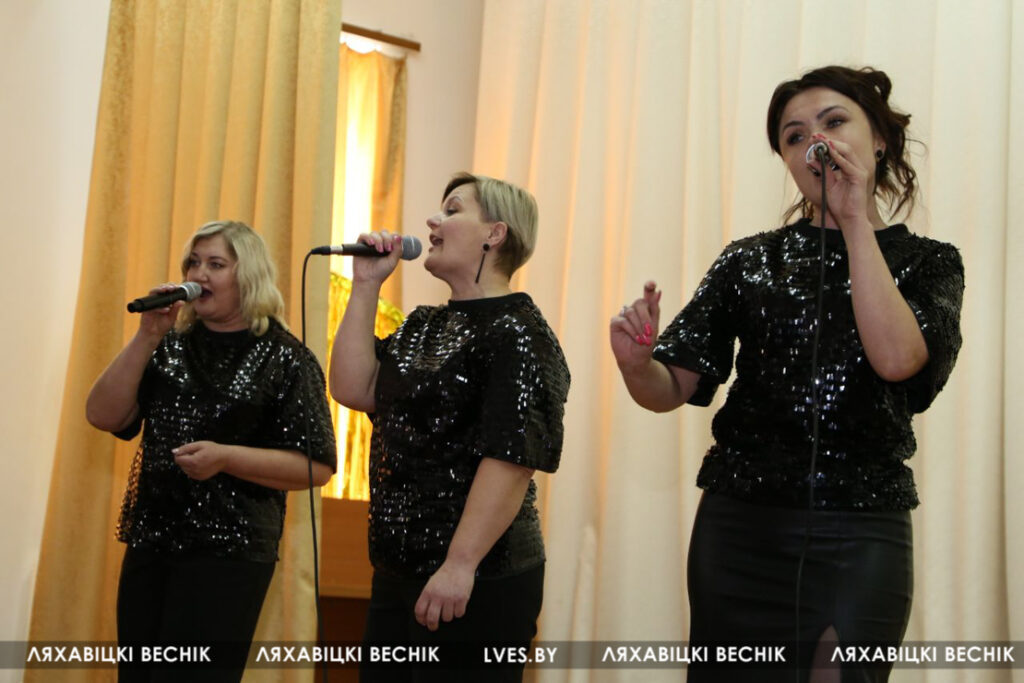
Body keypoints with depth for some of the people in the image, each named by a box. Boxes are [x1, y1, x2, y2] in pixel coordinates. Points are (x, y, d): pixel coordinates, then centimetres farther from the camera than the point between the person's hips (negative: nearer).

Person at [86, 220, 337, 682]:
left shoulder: (284, 359, -5)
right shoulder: (171, 347, 10)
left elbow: (317, 467, -9)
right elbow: (104, 416, 1)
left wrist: (226, 458, -20)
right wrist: (147, 337, -8)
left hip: (228, 552, -6)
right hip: (149, 542, 6)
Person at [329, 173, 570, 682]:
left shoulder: (517, 331, -12)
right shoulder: (424, 327, 16)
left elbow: (511, 457, -20)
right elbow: (352, 389, 5)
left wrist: (460, 567, -25)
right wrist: (365, 286, 4)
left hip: (478, 581, -8)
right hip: (399, 572, 8)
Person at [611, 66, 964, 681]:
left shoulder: (928, 262, 4)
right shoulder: (750, 260, 7)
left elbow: (895, 358, -17)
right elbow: (672, 389, 2)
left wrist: (855, 220, -12)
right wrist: (636, 363, -20)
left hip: (860, 537, -1)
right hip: (740, 526, 2)